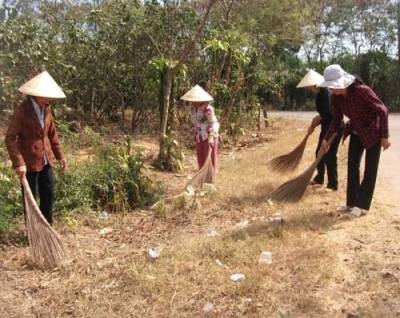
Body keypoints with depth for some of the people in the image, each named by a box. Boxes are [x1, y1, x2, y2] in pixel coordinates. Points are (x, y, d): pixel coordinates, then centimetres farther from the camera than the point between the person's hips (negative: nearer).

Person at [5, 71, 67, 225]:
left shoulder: (46, 108, 3)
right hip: (29, 162, -6)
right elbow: (10, 138, -17)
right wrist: (18, 163, -24)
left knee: (49, 195, 14)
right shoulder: (22, 110, -16)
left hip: (46, 160, 6)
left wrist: (60, 155, 10)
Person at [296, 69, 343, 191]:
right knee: (319, 153, 18)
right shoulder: (319, 93, 8)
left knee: (329, 156, -4)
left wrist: (319, 118, -12)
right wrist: (314, 125, 9)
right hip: (326, 127, 10)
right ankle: (319, 178, 34)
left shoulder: (325, 92, -21)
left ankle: (333, 185, 7)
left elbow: (329, 113, -29)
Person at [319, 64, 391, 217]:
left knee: (370, 169, 0)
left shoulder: (362, 90, -30)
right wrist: (326, 139, -6)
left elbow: (382, 110, -23)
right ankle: (352, 202, 17)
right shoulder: (336, 97, -12)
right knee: (352, 164, 7)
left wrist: (385, 136, -20)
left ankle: (362, 205, 6)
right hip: (356, 132, 7)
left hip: (373, 132, -6)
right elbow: (336, 120, 1)